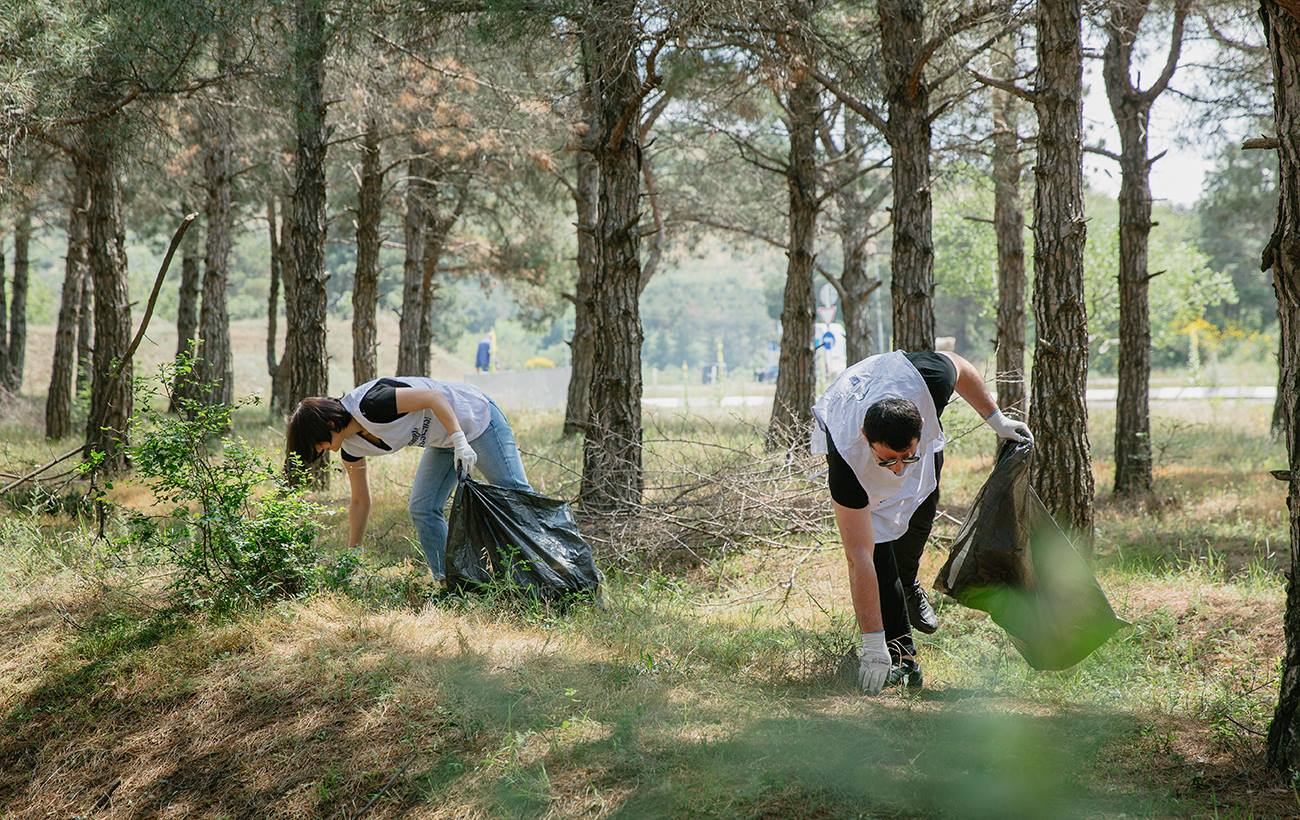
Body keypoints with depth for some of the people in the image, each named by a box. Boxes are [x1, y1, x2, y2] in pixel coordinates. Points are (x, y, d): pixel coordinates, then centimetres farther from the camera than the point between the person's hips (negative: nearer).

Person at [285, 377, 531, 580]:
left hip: (477, 417, -8)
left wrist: (460, 442, -36)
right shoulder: (351, 447, -5)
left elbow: (434, 397, -29)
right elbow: (360, 502, 6)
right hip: (444, 441, 8)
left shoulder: (370, 405, -32)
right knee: (422, 509, -1)